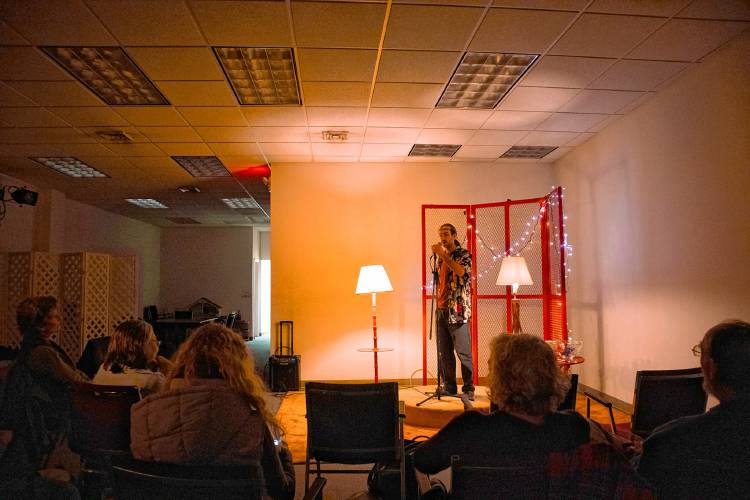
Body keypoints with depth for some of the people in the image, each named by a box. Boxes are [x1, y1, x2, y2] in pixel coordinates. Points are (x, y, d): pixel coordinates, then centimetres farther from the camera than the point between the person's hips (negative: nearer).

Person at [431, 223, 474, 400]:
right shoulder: (441, 257, 16)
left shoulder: (464, 254, -2)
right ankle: (449, 387, 19)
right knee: (444, 353, 9)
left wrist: (443, 255, -21)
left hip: (458, 311, -6)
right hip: (441, 310, 6)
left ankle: (468, 389, 5)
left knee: (463, 352, -4)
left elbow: (461, 271, -23)